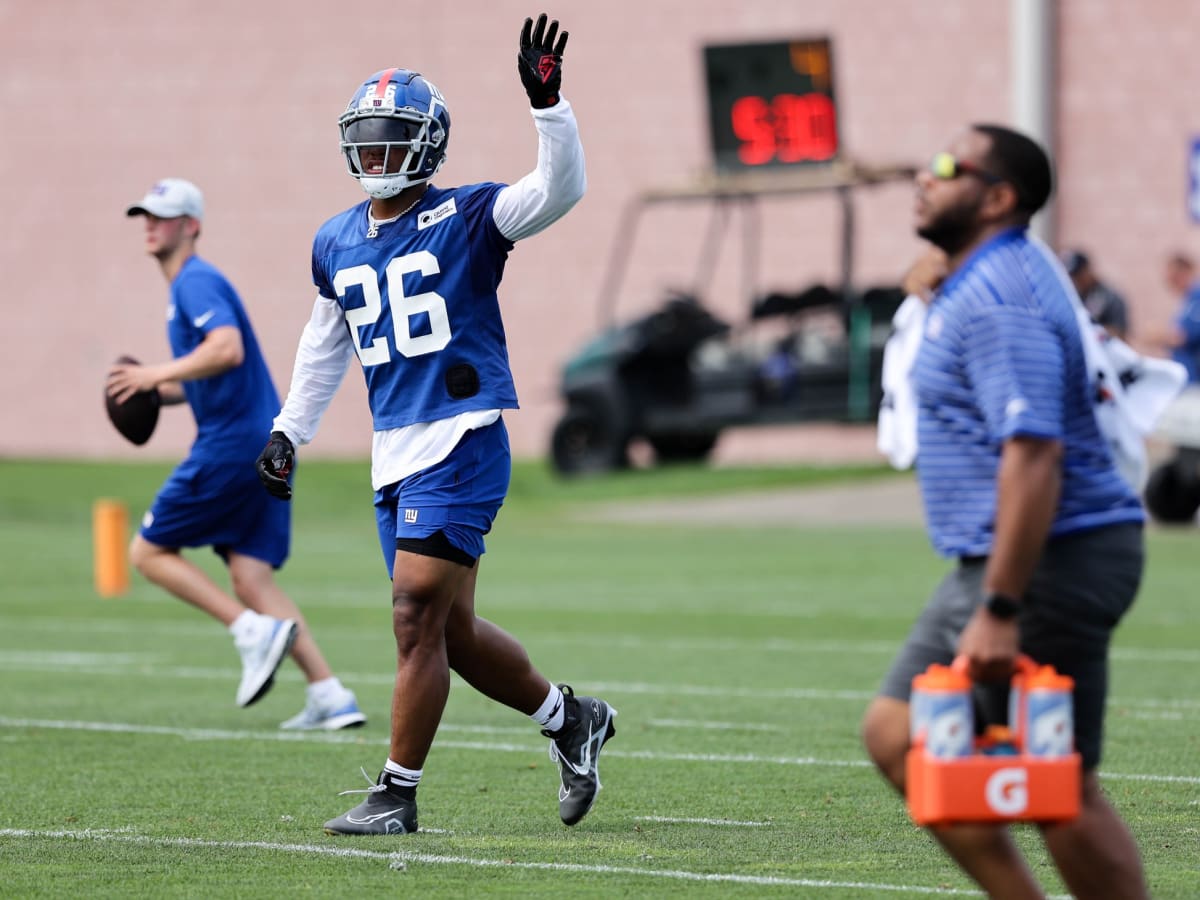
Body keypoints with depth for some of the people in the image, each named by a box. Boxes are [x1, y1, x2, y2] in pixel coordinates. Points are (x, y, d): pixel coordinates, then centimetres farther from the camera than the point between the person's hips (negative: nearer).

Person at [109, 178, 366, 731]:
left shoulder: (196, 282, -9)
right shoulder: (189, 286, 22)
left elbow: (228, 349, -27)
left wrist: (156, 375, -19)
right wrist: (159, 392, 17)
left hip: (230, 446, -10)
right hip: (263, 448, 10)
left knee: (148, 552, -1)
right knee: (251, 578, 4)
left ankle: (255, 631, -12)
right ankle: (330, 696, -4)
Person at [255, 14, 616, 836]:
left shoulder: (465, 220, -5)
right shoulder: (337, 244, 13)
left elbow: (561, 190, -18)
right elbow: (326, 342, 27)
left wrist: (548, 104, -30)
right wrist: (289, 430, 27)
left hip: (462, 442, -7)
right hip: (395, 455, 7)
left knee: (419, 618, -10)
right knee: (450, 631, 10)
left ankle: (398, 793, -3)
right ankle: (572, 719, 30)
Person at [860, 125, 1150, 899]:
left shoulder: (999, 300, -19)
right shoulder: (1001, 273, 14)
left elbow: (1033, 455, -29)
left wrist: (1000, 611, -31)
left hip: (1046, 565, -11)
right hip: (989, 566, 11)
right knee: (896, 735, 12)